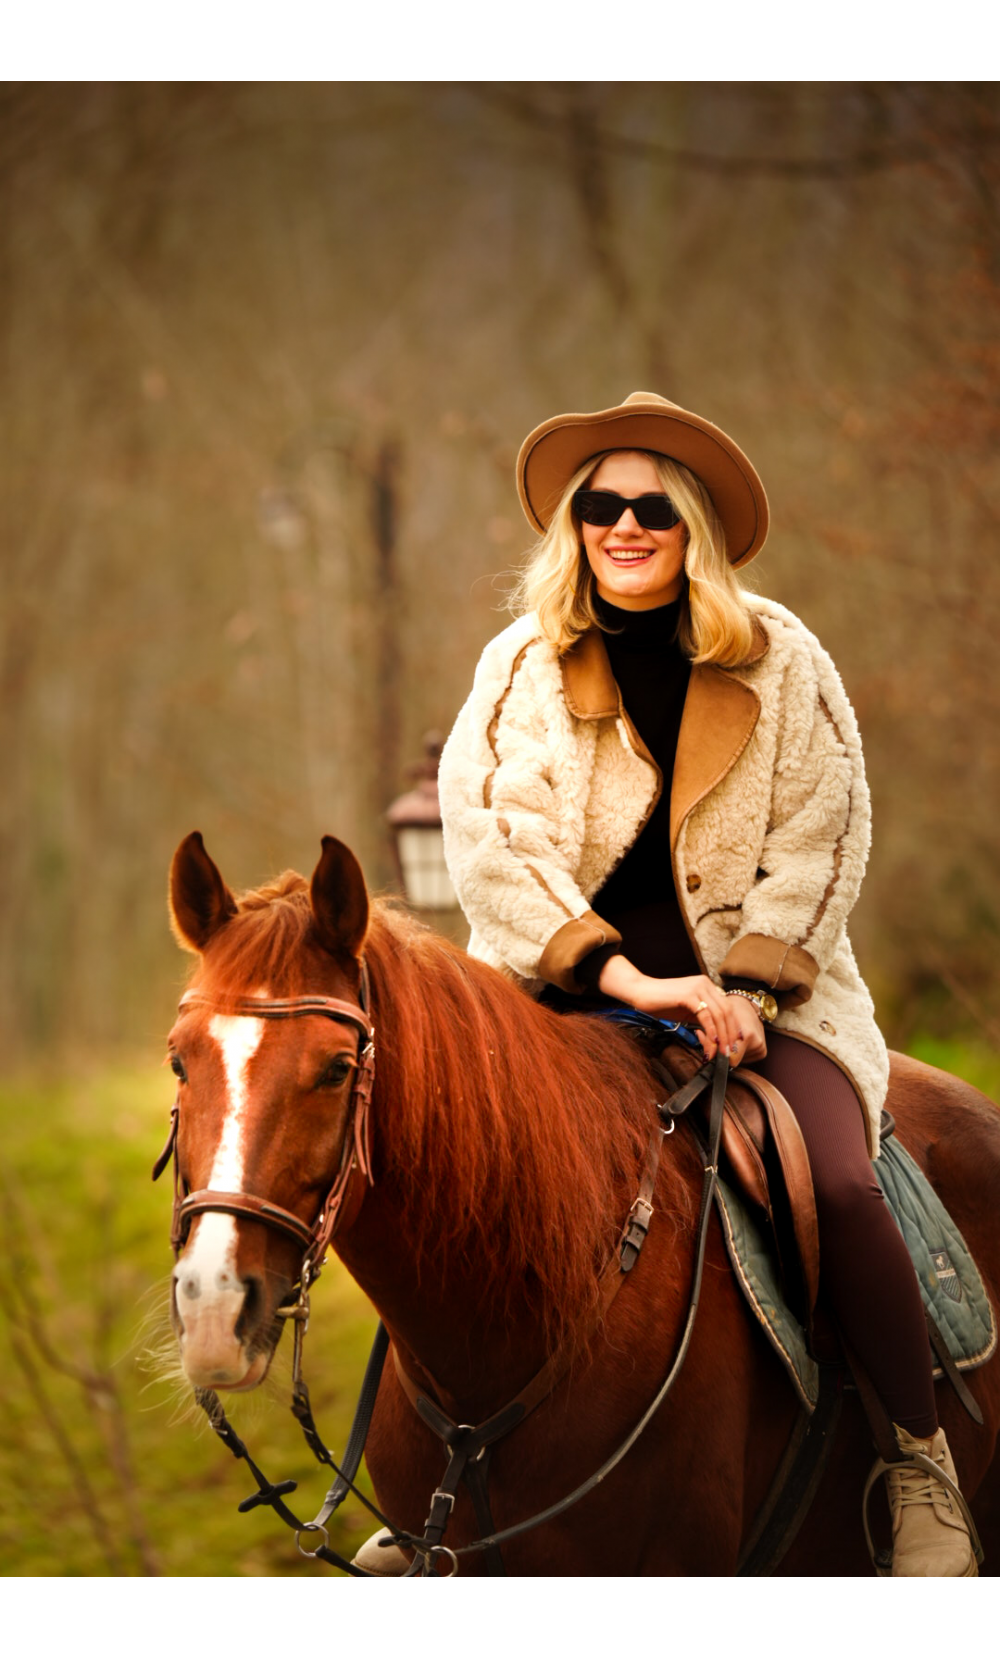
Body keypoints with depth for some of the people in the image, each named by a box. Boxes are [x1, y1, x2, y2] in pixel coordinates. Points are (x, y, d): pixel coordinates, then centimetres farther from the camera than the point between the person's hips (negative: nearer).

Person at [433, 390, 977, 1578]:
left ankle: (920, 1467, -9)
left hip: (760, 990, -1)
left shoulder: (782, 661, 3)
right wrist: (624, 977, -19)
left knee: (838, 1187, -27)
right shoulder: (521, 668, 3)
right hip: (569, 989, 1)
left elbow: (820, 841, 2)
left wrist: (746, 991, -12)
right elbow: (486, 839, -8)